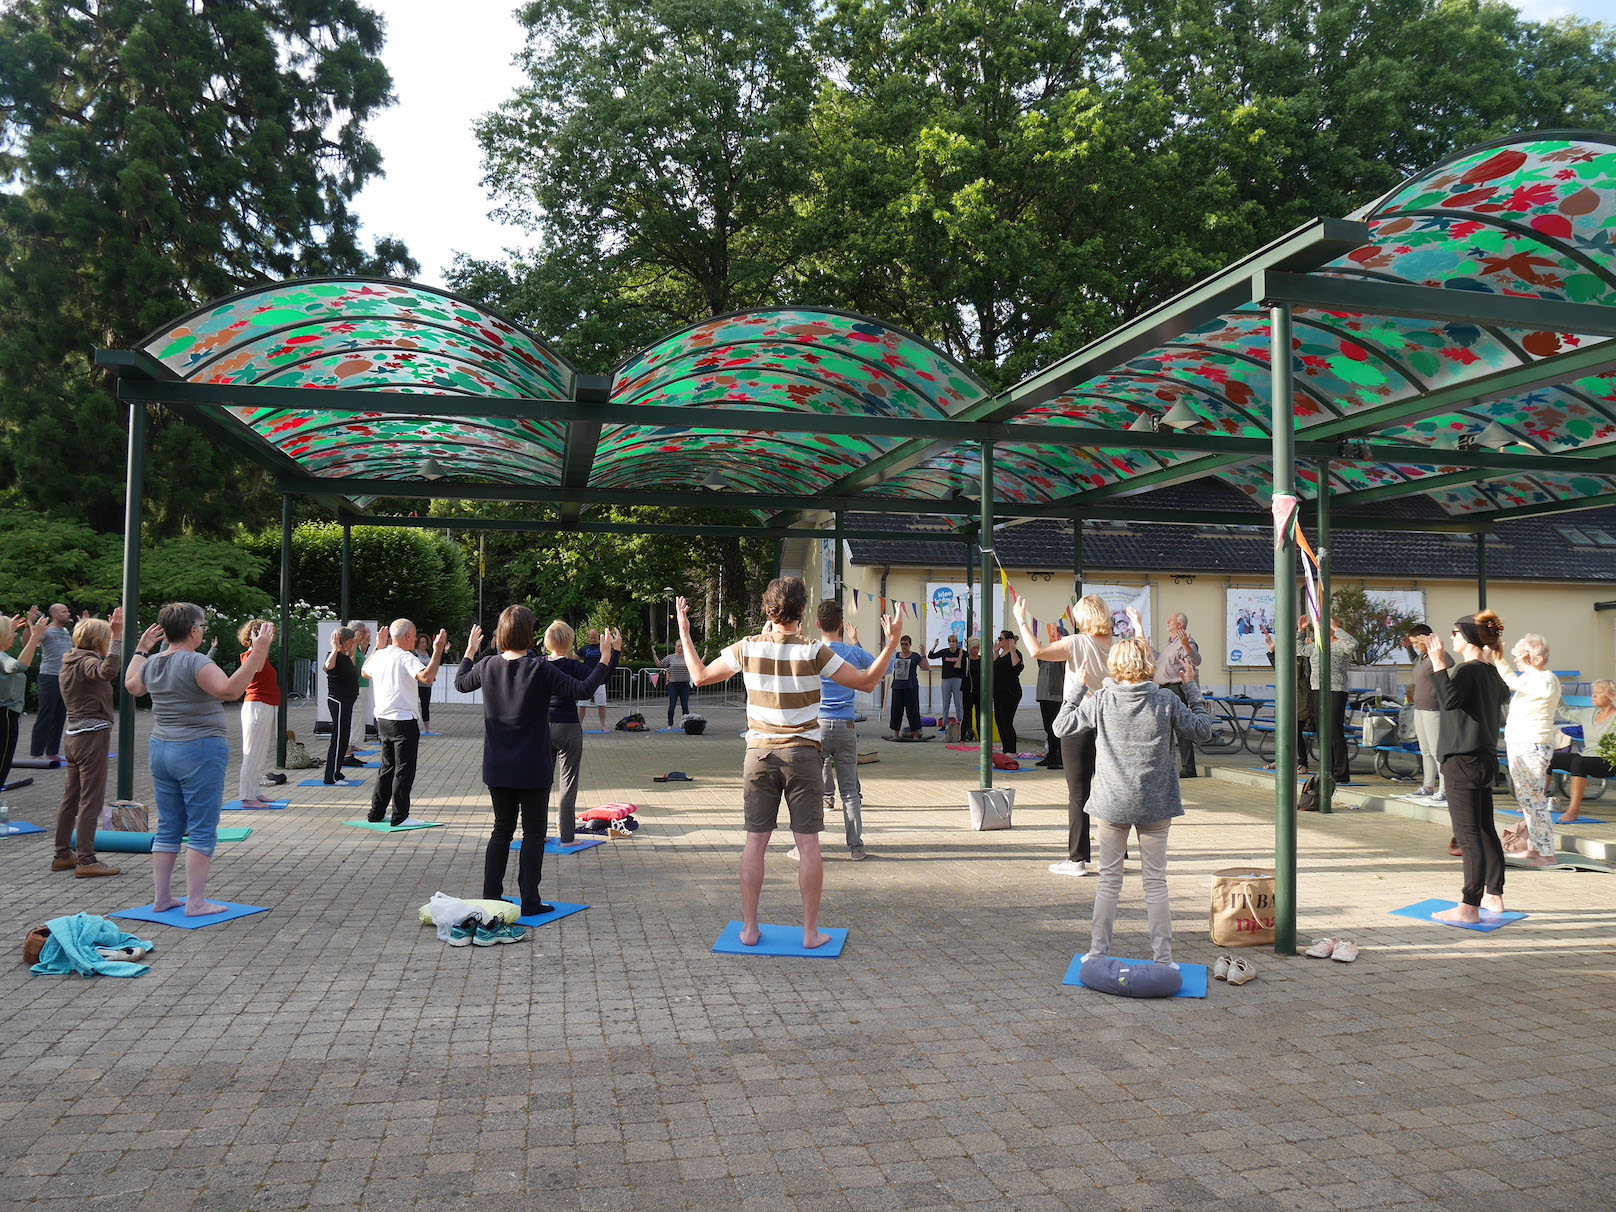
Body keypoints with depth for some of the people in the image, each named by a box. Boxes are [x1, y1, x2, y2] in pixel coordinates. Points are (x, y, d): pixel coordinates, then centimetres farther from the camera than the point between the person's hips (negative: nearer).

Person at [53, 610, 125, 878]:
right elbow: (108, 671, -39)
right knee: (91, 800, -5)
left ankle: (63, 855, 24)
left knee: (71, 797, 16)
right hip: (93, 734, -10)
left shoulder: (69, 662, 12)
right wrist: (117, 637, -42)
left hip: (74, 734, 10)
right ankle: (86, 861, -3)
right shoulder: (87, 662, -15)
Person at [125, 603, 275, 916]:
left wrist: (141, 649, 37)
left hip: (160, 750, 8)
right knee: (202, 831, -1)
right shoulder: (194, 662, -17)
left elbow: (131, 685, 29)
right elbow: (229, 690, -31)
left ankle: (161, 897, 19)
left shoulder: (152, 664, 7)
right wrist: (257, 653, -35)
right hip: (199, 752, -8)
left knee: (168, 828, 14)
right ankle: (195, 902, 2)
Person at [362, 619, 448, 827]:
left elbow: (364, 672, 29)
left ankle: (376, 812, 22)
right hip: (404, 721, -8)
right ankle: (400, 816, 2)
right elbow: (427, 677, -33)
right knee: (404, 769, -1)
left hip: (383, 721, 8)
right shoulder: (406, 658, -16)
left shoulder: (380, 656, 7)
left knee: (387, 766, 18)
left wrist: (379, 646, 33)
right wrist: (438, 650, -28)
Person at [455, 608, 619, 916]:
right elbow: (583, 689, -18)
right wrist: (611, 655, -12)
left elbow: (461, 683, 19)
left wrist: (470, 651, 33)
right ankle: (529, 901, 6)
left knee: (501, 830, 17)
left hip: (496, 769, 5)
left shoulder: (487, 666, -2)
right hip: (532, 770, -5)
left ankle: (491, 896, 20)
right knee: (533, 833, 6)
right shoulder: (540, 669, -17)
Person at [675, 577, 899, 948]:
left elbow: (699, 676, 9)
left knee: (755, 841, 8)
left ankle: (749, 928, 14)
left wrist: (684, 633, 20)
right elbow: (866, 682, -5)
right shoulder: (813, 651, -10)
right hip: (802, 754, -2)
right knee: (808, 843, 4)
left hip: (760, 754, 2)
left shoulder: (747, 648, -3)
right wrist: (891, 644, 1)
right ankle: (811, 931, 9)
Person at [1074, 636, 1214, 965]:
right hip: (1156, 805, 0)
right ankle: (1163, 957, 15)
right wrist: (1192, 688, 8)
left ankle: (1098, 952, 17)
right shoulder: (1167, 702, -8)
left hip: (1112, 803, 0)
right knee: (1156, 883, 9)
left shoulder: (1101, 701, -8)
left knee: (1109, 881, 11)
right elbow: (1203, 730, 3)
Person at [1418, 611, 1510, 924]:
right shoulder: (1491, 673, 12)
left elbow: (1450, 699, -33)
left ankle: (1469, 907, -5)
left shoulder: (1468, 671, -16)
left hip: (1463, 761, -10)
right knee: (1486, 831, 17)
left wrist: (1438, 663, -27)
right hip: (1486, 758, 10)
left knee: (1468, 835, -8)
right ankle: (1494, 896, 26)